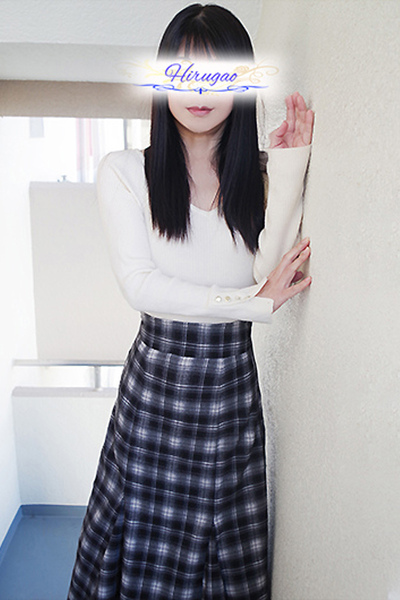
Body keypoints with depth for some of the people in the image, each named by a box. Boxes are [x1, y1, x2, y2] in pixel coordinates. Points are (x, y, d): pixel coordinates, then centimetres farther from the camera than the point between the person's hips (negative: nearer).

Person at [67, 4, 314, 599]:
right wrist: (255, 301, -16)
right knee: (144, 535, 14)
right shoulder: (125, 171, -3)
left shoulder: (258, 176, 3)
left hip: (233, 384, 2)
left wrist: (288, 172, -15)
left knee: (225, 550, 16)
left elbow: (272, 277, -11)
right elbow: (142, 285, -12)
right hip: (156, 377, -1)